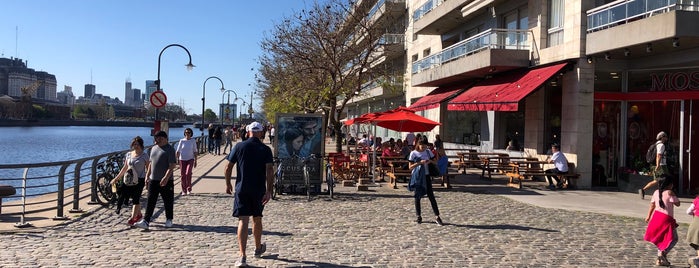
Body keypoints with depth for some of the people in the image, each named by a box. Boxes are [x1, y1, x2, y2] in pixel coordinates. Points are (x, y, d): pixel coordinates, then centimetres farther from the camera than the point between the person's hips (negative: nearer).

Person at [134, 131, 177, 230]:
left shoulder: (170, 149, -9)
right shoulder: (153, 148, 14)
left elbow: (172, 165, -16)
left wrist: (166, 177, -25)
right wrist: (147, 175, 14)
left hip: (165, 181, -6)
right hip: (153, 180, 6)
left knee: (168, 202, 5)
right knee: (150, 201, 2)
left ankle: (169, 220, 20)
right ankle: (145, 221, 0)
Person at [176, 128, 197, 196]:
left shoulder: (193, 141, 2)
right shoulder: (182, 141, 1)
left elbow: (195, 152, 5)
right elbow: (177, 151, 1)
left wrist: (195, 161, 4)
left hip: (190, 159, -1)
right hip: (182, 159, 1)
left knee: (188, 173, -17)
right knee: (182, 175, 1)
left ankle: (189, 189, -2)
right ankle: (184, 191, 12)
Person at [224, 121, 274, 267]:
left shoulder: (239, 147, -1)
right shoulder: (265, 149, -2)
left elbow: (228, 167, -1)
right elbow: (270, 170, -12)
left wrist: (228, 184, 12)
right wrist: (269, 191, -13)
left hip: (241, 189, -1)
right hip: (259, 190, 1)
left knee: (243, 221, -3)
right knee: (257, 219, 18)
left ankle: (242, 256, -11)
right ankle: (258, 248, 37)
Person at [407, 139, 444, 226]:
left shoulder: (428, 152, 4)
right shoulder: (413, 153, -4)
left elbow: (435, 163, 9)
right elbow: (410, 167, -7)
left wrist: (430, 161, -13)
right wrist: (419, 163, -21)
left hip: (426, 176, 1)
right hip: (416, 177, -1)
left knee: (431, 196, -3)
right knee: (417, 197, 5)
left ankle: (437, 217, -3)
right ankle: (419, 216, 16)